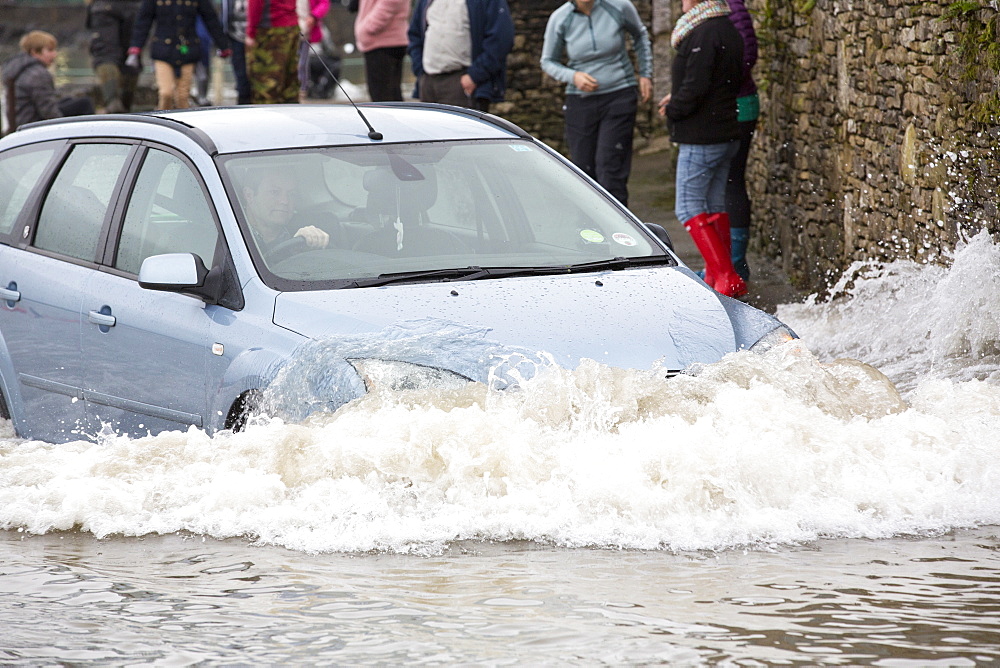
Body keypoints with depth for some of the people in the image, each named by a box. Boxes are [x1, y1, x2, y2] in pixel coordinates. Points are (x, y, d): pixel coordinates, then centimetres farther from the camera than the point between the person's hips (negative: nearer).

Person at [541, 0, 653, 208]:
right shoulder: (560, 19, -4)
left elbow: (639, 34, 16)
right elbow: (548, 62, 7)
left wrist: (646, 74, 10)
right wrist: (573, 76, -13)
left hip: (619, 97, -2)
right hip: (581, 102, 2)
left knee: (610, 169, -12)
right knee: (584, 170, 4)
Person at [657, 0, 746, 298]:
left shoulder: (703, 33, -19)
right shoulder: (729, 30, 12)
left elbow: (695, 88, -23)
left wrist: (672, 110, -5)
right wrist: (677, 99, 14)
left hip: (701, 138, -10)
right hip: (728, 136, 10)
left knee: (689, 207, -6)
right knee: (714, 206, 15)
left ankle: (726, 278, -15)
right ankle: (716, 276, 18)